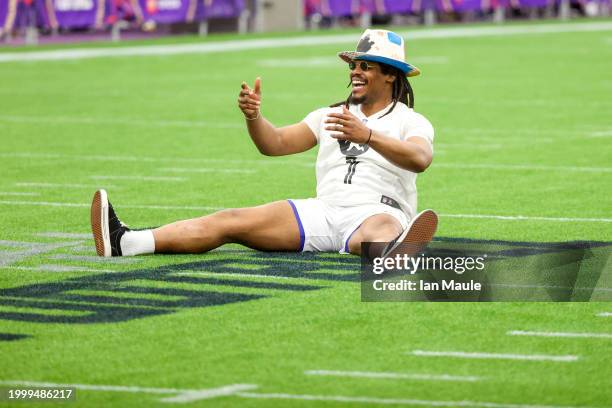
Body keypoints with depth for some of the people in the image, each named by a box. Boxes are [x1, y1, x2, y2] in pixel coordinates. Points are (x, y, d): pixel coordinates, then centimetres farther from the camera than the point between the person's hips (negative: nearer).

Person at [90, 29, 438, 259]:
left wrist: (367, 136, -35)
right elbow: (276, 143, 12)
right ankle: (124, 242, -29)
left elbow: (420, 159, -19)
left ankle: (396, 255, -82)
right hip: (324, 211, 5)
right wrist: (253, 116, -10)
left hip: (377, 213, -5)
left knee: (383, 230, -42)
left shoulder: (411, 122, 5)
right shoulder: (331, 116, 23)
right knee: (231, 221, -13)